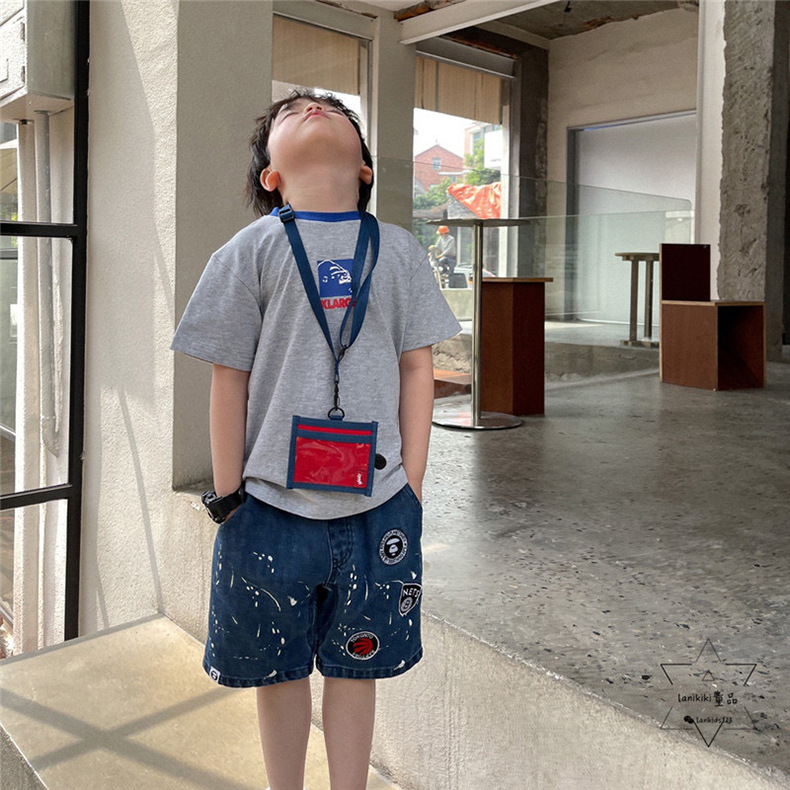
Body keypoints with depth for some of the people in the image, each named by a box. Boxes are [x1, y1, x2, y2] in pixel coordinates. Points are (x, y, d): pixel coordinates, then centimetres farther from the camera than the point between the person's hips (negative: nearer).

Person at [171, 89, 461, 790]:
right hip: (273, 504, -1)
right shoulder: (251, 251, -1)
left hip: (377, 505, 1)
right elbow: (228, 381, -1)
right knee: (279, 668, 14)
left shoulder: (399, 251, 4)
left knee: (357, 665, 15)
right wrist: (229, 500, -1)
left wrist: (411, 487, 2)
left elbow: (417, 370, 5)